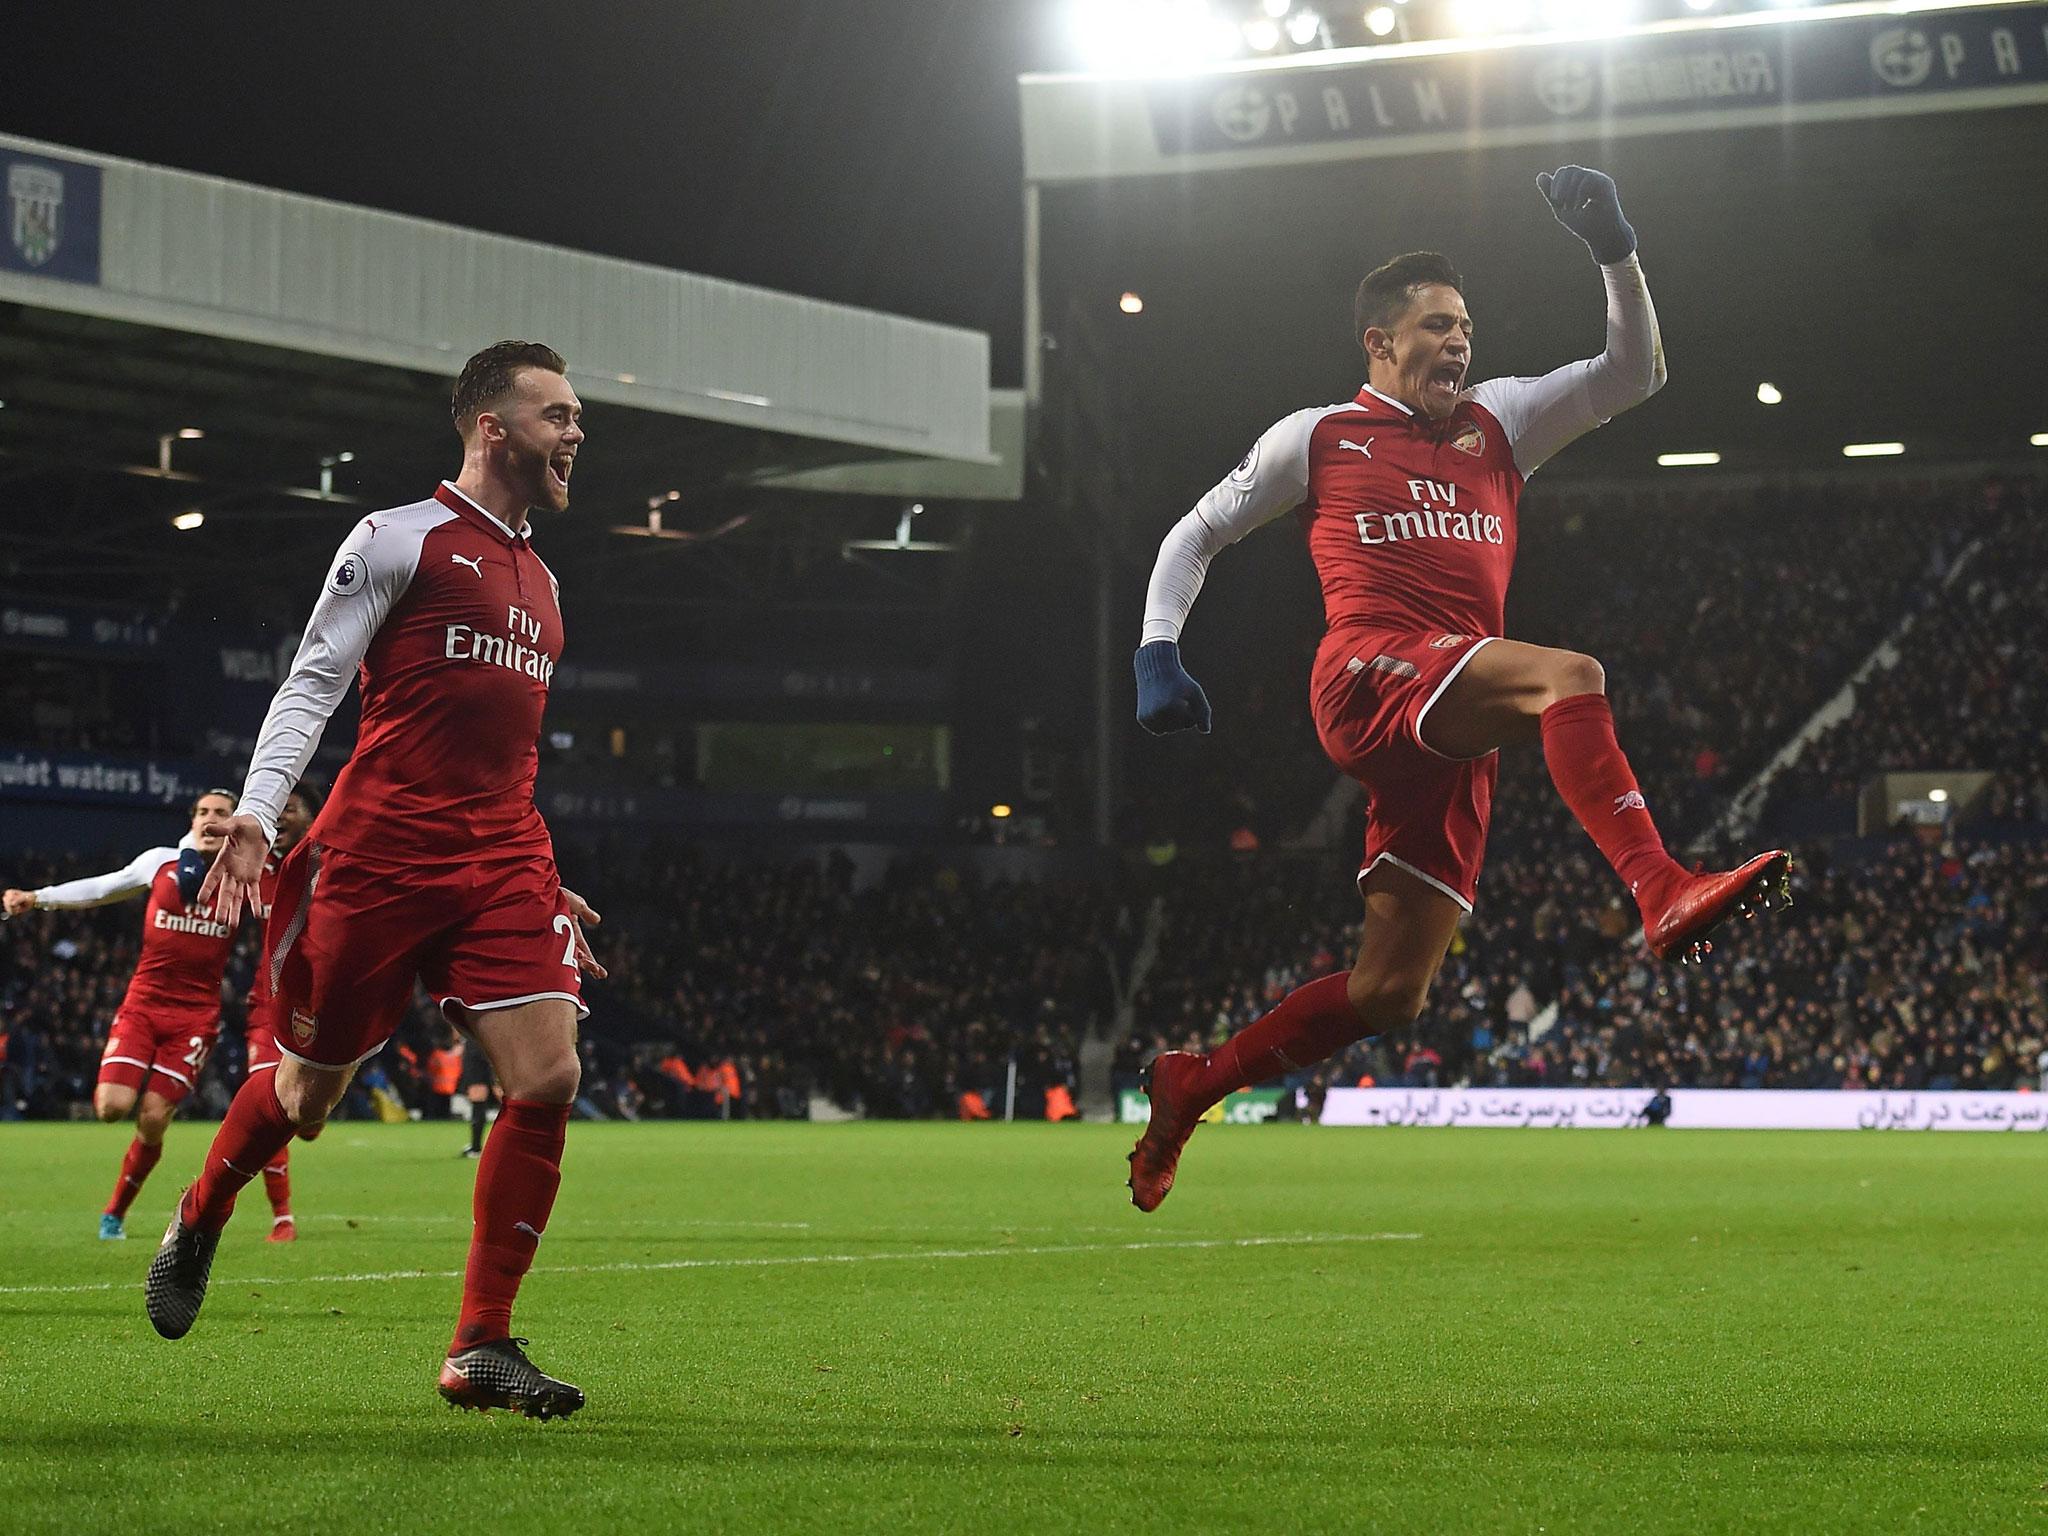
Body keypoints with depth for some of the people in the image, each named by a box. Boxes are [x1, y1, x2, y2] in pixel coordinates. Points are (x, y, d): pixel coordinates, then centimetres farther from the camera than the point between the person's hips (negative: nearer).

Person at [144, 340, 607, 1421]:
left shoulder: (540, 582, 21)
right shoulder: (399, 540, -1)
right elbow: (311, 682, -5)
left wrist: (546, 883, 25)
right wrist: (257, 809, -18)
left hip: (501, 866, 6)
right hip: (378, 855, -6)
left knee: (547, 1080, -12)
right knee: (312, 1086, 4)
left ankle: (480, 1349, -6)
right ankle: (198, 1222, 37)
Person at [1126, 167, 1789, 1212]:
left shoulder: (1498, 425, 24)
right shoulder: (1321, 439, 14)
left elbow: (1633, 372, 18)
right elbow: (1196, 536, 20)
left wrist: (1613, 250, 5)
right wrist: (1157, 658, 7)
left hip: (1454, 737, 6)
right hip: (1368, 677, -5)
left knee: (1388, 994, 0)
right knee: (1569, 675, -33)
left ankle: (1188, 1087, 16)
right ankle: (1664, 895, -52)